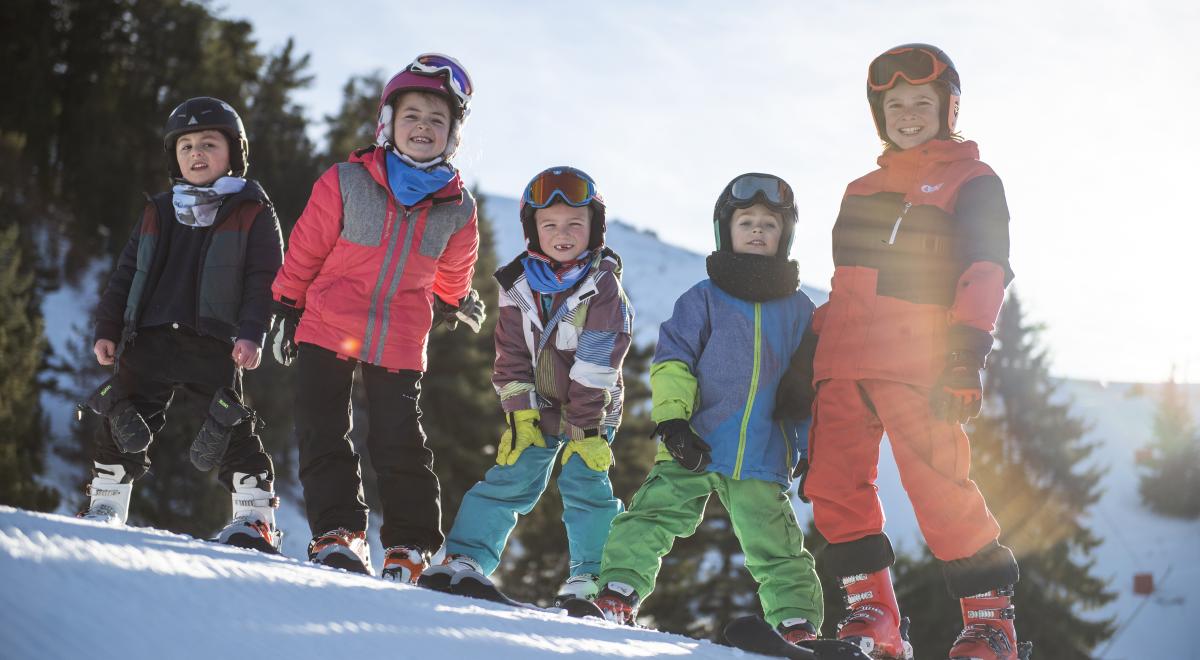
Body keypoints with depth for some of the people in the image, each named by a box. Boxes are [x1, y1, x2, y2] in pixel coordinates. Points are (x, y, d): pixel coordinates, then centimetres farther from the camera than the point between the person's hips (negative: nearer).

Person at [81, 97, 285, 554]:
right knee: (124, 420, 1)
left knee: (232, 426, -10)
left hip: (214, 343, -4)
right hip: (149, 338, 4)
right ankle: (106, 505, 13)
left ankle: (256, 517, -3)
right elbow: (125, 274, 21)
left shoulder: (252, 214, 5)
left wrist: (251, 333, -13)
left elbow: (263, 279, -2)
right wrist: (107, 329, 13)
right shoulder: (158, 214, 19)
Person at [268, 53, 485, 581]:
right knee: (323, 434, -5)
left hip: (400, 344, 1)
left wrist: (454, 304, 32)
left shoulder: (457, 208, -2)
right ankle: (338, 532, 0)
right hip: (328, 329, -1)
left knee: (400, 445, 1)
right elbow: (305, 249, 1)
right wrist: (286, 309, 5)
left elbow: (452, 273, 18)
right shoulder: (345, 183, -9)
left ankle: (410, 546, 11)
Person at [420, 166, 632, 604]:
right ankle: (465, 558, 3)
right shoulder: (519, 285, -1)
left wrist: (584, 424, -20)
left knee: (585, 483, -12)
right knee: (508, 481, -1)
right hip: (537, 408, 3)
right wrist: (521, 412, -8)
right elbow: (512, 355, 0)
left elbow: (596, 365, -17)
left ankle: (594, 576, -7)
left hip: (591, 411, -3)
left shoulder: (604, 288, -13)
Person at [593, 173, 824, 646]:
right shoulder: (702, 300, 5)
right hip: (694, 447, -1)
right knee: (653, 515, -12)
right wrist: (672, 420, -13)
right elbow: (672, 362, 0)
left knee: (774, 544, 1)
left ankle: (797, 620, 8)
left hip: (763, 459, 1)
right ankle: (619, 590, -9)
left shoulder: (799, 310, 13)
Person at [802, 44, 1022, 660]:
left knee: (939, 489, -14)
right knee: (836, 488, -4)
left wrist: (967, 354, -16)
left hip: (915, 363, -6)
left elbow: (984, 273, -4)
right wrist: (816, 345, 19)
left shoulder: (972, 182, 7)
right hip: (844, 361, 6)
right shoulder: (863, 191, 26)